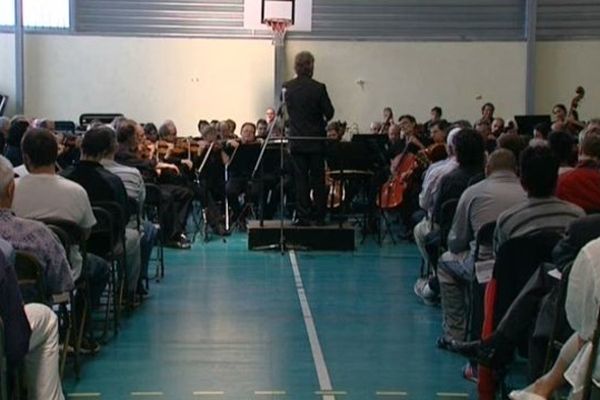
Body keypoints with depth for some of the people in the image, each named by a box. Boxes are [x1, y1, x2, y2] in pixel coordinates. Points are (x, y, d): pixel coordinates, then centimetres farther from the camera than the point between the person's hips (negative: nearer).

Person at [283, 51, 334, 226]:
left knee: (301, 179, 6)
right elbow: (329, 113, -6)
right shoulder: (318, 88, -12)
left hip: (297, 141, 1)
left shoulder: (287, 87, -5)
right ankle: (319, 216, 12)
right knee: (318, 179, 8)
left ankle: (303, 216, 5)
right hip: (316, 139, -1)